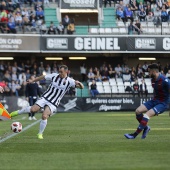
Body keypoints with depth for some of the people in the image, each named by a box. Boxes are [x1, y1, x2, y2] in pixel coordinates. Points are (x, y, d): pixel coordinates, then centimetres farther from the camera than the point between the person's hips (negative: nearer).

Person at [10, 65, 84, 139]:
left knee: (44, 116, -20)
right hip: (45, 97, 2)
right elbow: (43, 77, 13)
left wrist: (78, 83, -32)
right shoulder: (54, 76, 0)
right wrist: (33, 80, 18)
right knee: (33, 109, -19)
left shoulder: (69, 81, -6)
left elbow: (81, 87, -10)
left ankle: (40, 134, 2)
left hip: (53, 103, -1)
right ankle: (17, 112, 5)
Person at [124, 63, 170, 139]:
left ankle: (134, 135, -19)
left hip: (163, 103, -8)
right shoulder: (153, 80, 6)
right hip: (154, 100, 8)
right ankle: (146, 127, 12)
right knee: (138, 111, -8)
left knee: (147, 115, -25)